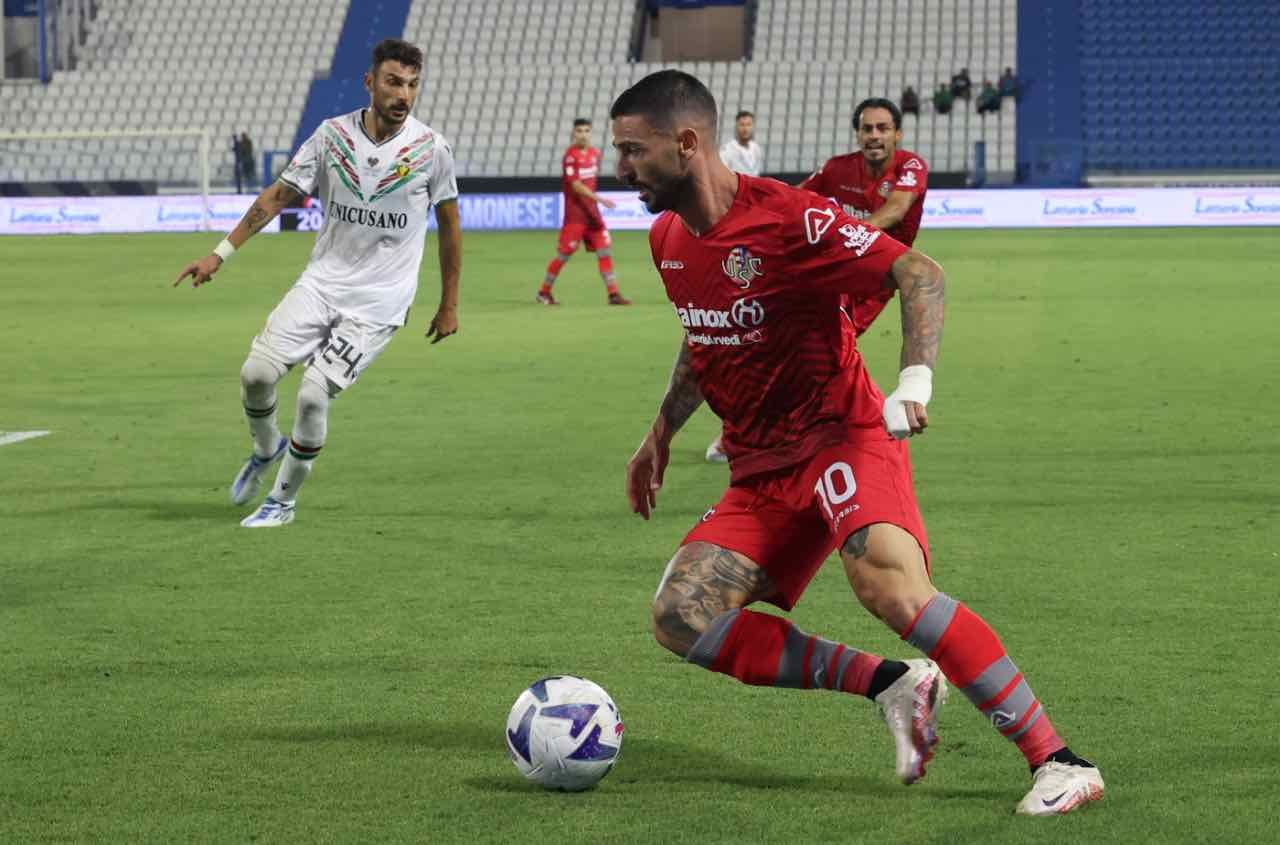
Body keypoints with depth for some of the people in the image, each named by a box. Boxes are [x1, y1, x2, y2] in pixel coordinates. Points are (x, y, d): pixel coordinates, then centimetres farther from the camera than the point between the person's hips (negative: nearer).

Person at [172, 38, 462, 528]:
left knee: (314, 394, -15)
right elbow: (279, 196, 4)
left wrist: (449, 305, 7)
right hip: (321, 284, 3)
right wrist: (220, 254, -1)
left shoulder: (431, 149, -8)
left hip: (378, 302, -3)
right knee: (257, 373, -9)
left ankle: (284, 501, 7)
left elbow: (449, 224, 4)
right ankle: (266, 450, 25)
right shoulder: (333, 134, -3)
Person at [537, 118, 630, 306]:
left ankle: (613, 294, 1)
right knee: (564, 253, -2)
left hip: (592, 211, 6)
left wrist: (593, 201, 16)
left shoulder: (595, 153, 8)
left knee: (605, 250, -1)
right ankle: (544, 292, 13)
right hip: (575, 212, -6)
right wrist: (600, 199, -30)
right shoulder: (571, 156, -15)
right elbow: (576, 186, -23)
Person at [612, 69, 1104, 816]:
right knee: (680, 616, -13)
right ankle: (891, 684, -9)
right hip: (761, 474, 8)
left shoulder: (785, 217, -16)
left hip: (841, 438, -8)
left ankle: (1059, 763, -27)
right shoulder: (668, 240, 9)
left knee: (889, 583, -34)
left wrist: (916, 381, -29)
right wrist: (662, 432, 31)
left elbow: (919, 274, -16)